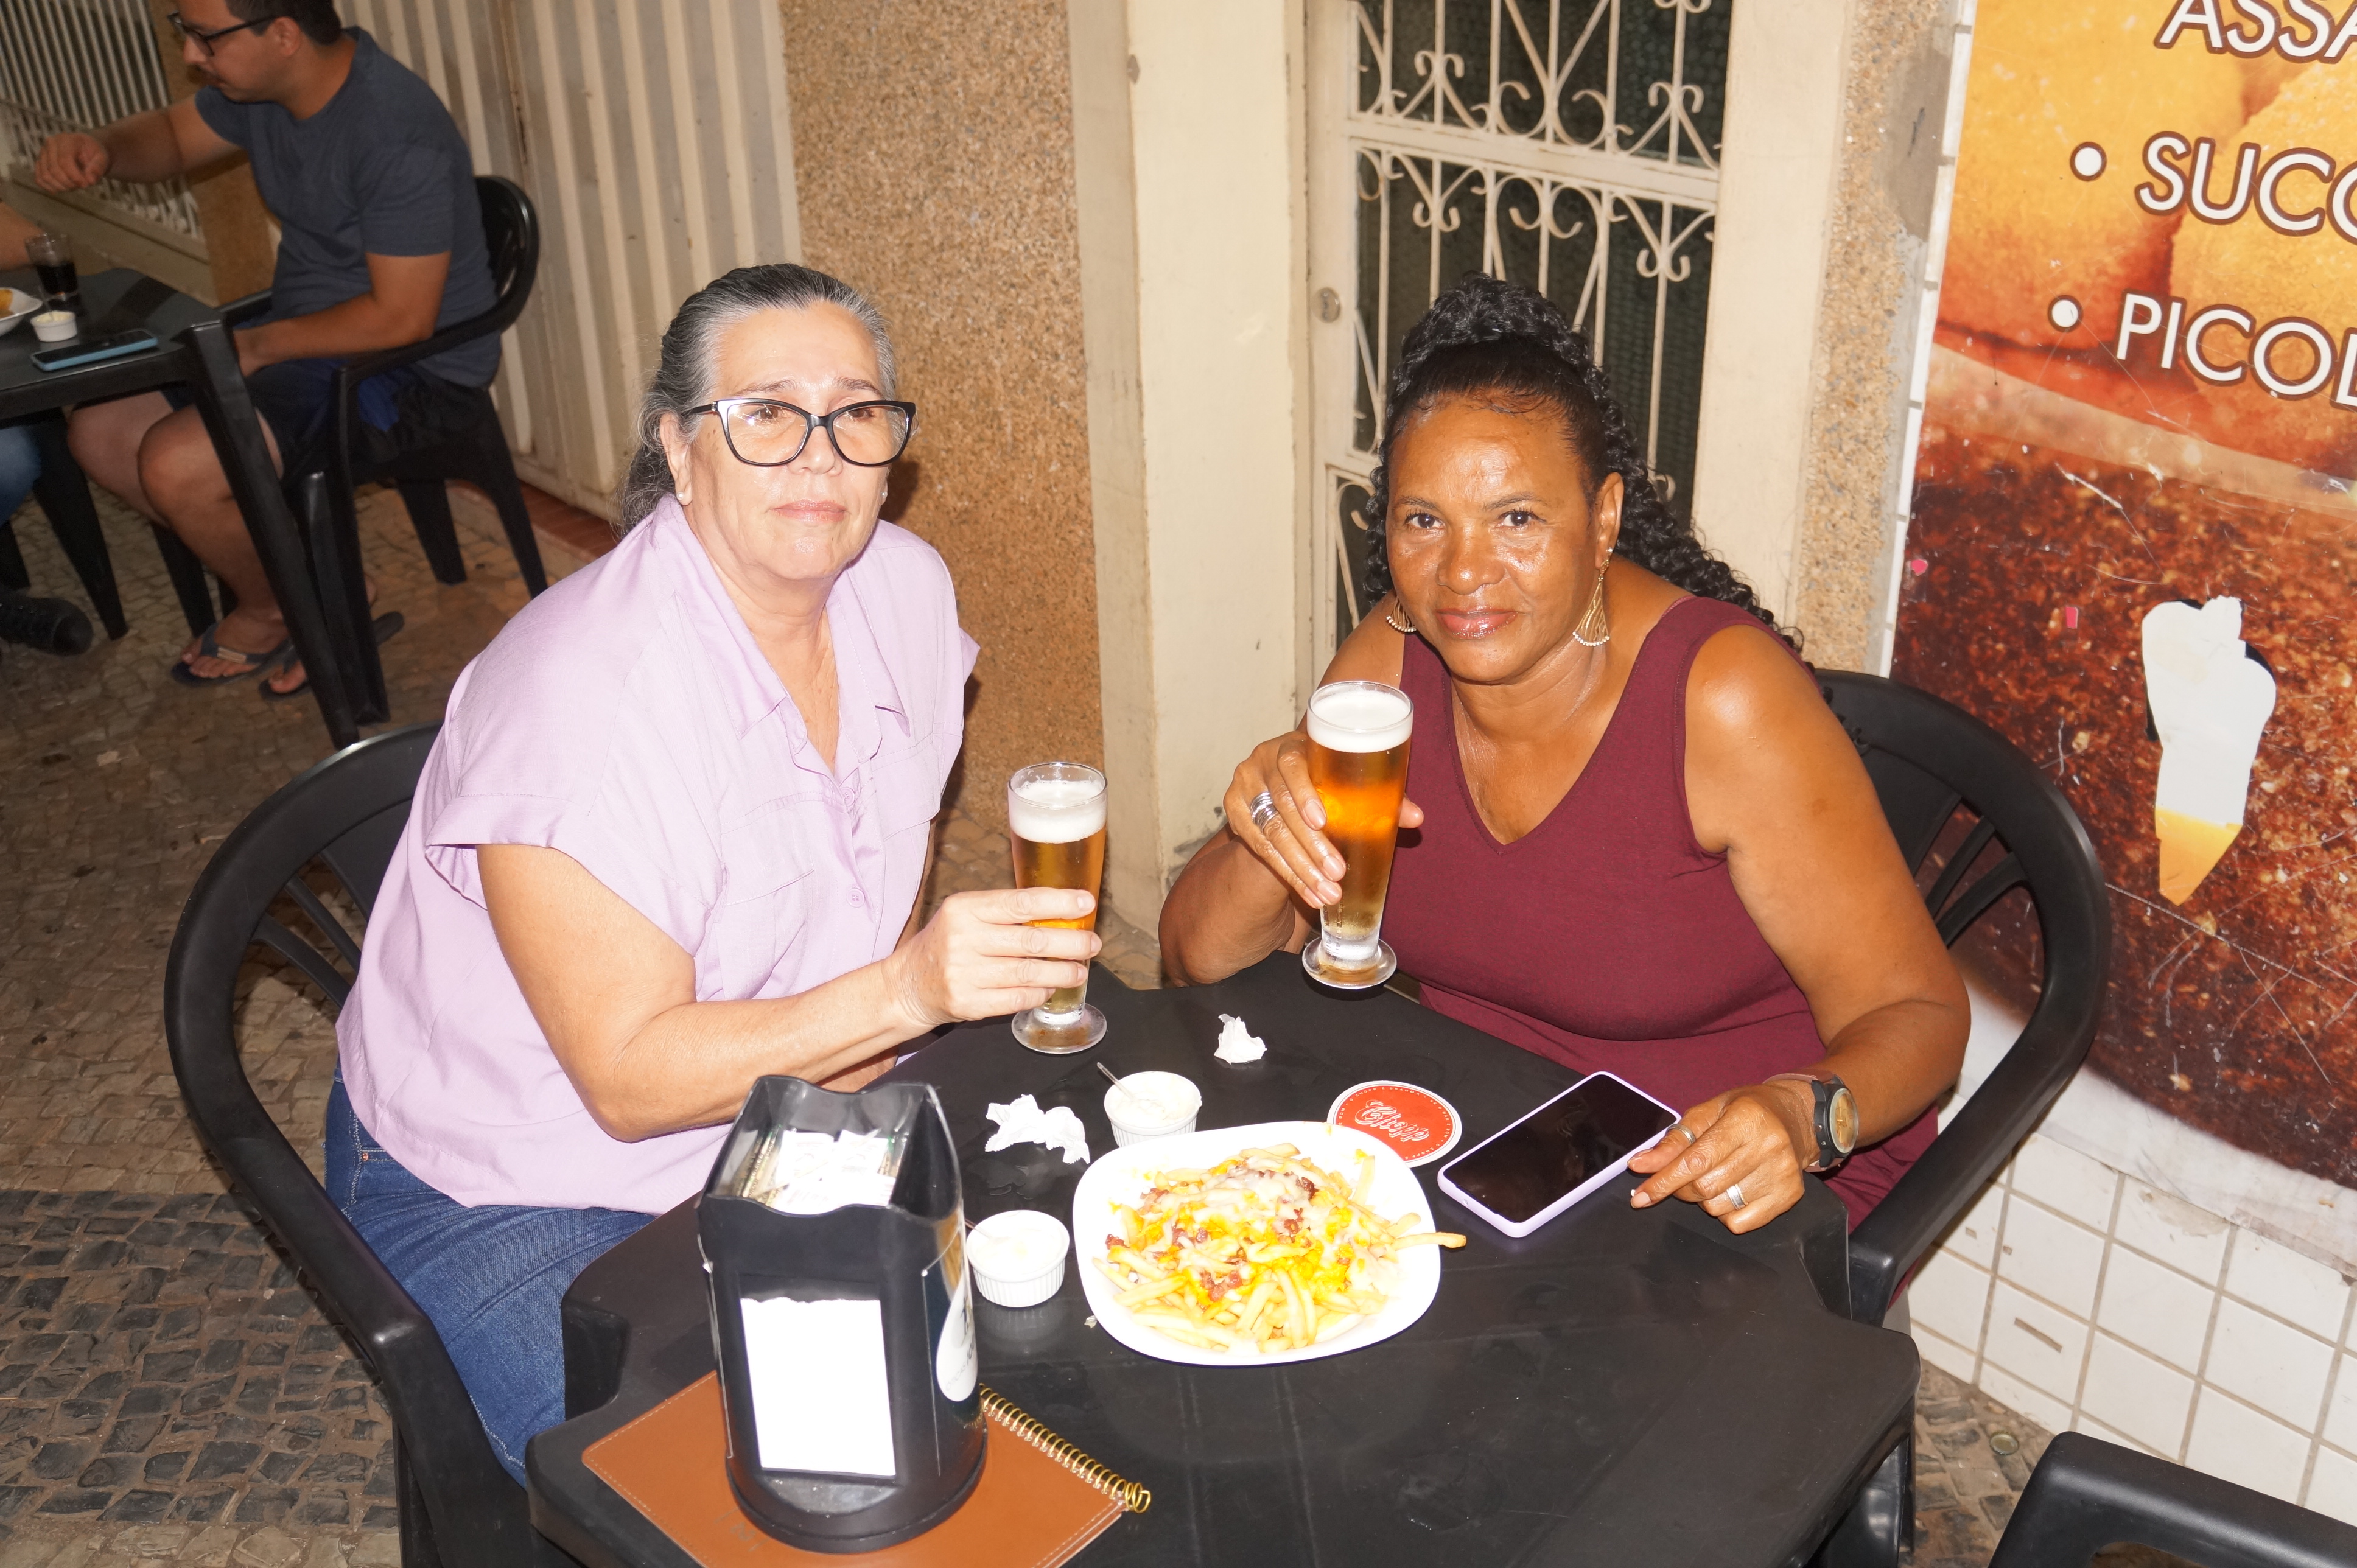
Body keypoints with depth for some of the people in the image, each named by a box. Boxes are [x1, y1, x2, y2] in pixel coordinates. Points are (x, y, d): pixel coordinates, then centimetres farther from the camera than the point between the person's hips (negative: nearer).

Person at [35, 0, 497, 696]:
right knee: (100, 433, 6)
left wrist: (260, 345, -16)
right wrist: (99, 149, -3)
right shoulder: (258, 87, 0)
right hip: (299, 337, 10)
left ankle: (272, 612, 8)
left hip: (411, 368, -10)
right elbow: (174, 134, 20)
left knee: (176, 463, -24)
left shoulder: (398, 135, -27)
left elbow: (402, 318, -26)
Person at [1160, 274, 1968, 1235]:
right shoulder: (1393, 657, -6)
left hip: (1716, 1194, -4)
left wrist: (1799, 1116, -36)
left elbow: (1915, 1012, -14)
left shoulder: (1722, 696, -22)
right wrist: (1271, 835, -25)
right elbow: (1201, 963, -3)